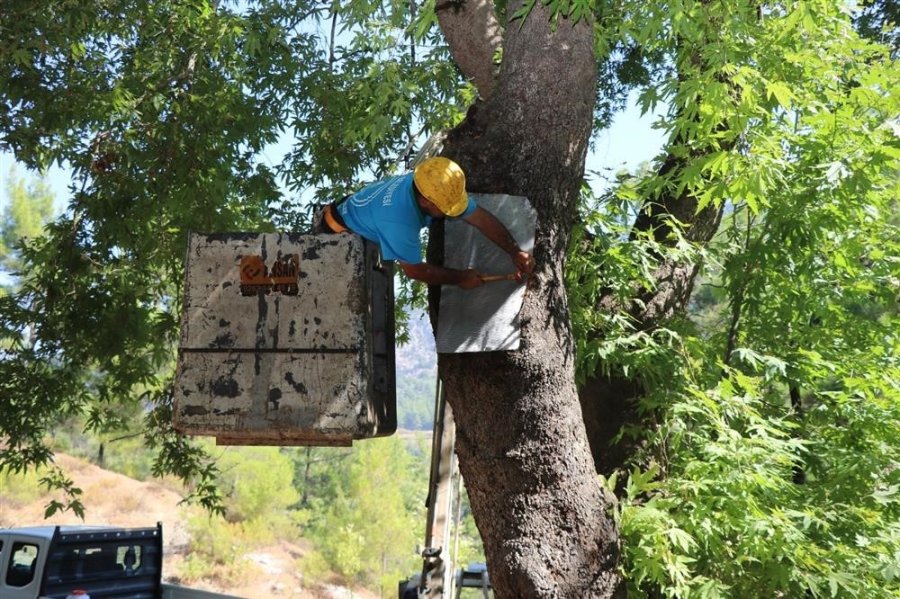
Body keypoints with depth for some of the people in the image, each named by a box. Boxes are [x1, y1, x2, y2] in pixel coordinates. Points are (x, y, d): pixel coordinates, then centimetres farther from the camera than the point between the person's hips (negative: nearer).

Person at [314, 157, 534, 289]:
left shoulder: (431, 186, -23)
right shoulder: (399, 220, -45)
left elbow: (481, 217, -16)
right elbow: (415, 270, -31)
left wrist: (515, 252, -23)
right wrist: (460, 278, -20)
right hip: (337, 234, -7)